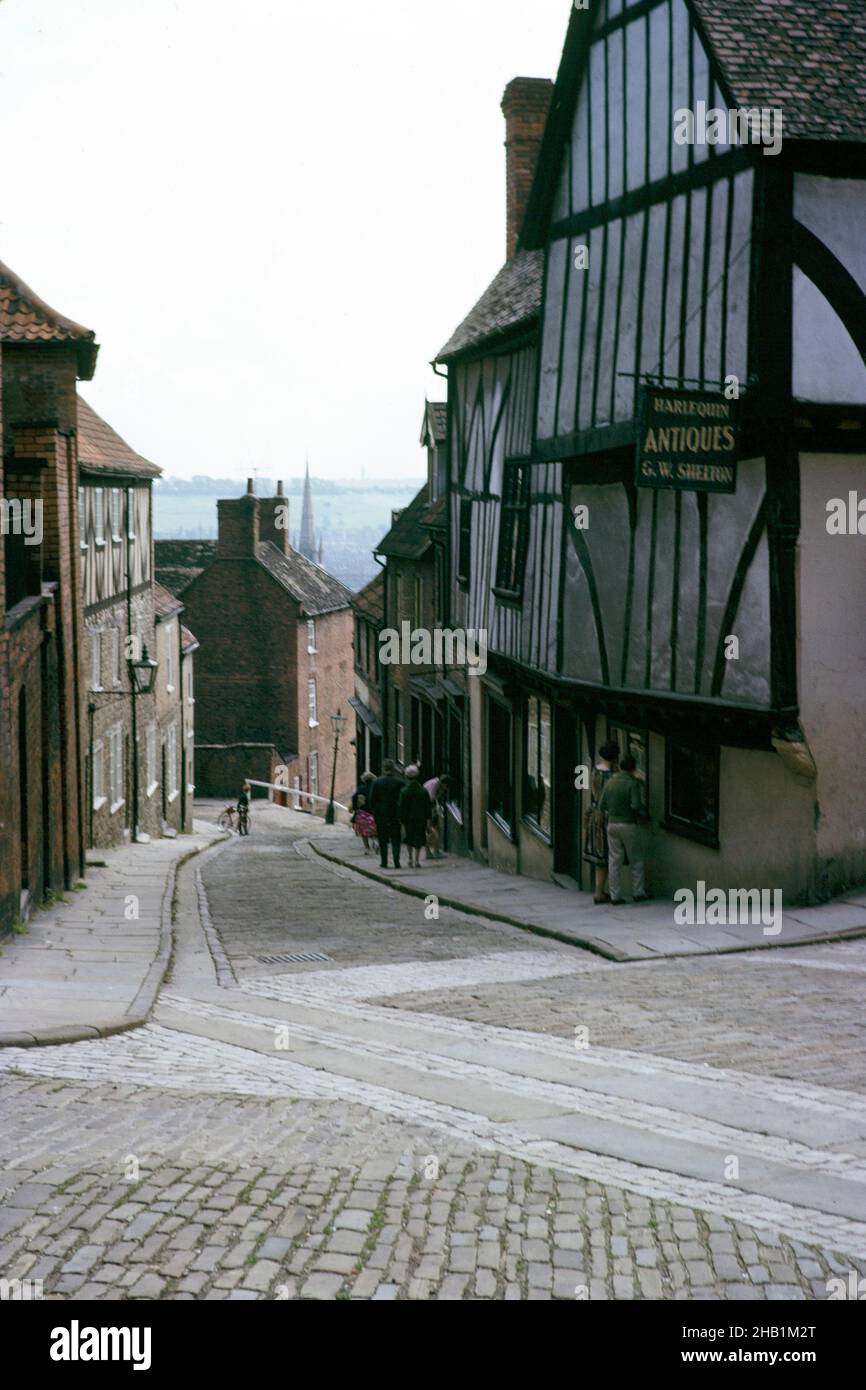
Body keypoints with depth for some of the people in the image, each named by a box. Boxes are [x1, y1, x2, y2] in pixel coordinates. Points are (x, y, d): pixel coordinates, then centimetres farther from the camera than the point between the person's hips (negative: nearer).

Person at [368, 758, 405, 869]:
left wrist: (374, 811, 9)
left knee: (383, 840, 9)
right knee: (395, 839, 5)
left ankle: (384, 862, 9)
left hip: (381, 815, 0)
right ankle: (396, 862, -7)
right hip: (395, 815, 0)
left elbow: (371, 799, -4)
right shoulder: (399, 782, -6)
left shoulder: (377, 782, -6)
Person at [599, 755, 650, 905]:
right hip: (629, 825, -5)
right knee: (637, 860, 9)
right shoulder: (632, 783, -12)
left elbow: (602, 806, 5)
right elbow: (636, 805, -21)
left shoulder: (610, 783, 5)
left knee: (615, 861, 7)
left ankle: (615, 895, 6)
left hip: (612, 824, 5)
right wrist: (641, 813, -1)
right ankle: (638, 892, 12)